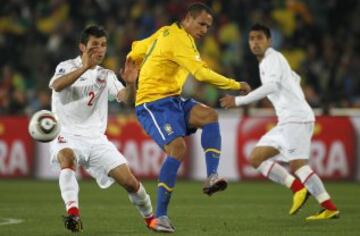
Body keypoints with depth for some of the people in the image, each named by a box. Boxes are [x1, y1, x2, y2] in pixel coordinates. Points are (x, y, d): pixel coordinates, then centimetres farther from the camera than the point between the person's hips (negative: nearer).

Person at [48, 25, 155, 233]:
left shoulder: (106, 75, 12)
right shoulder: (68, 67, -2)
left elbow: (126, 98, -3)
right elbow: (57, 85, -25)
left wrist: (131, 83, -26)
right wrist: (84, 67, -37)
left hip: (96, 139, 4)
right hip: (67, 137, -4)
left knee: (129, 181, -3)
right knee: (68, 159, -38)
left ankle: (150, 218, 20)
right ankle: (73, 213, -48)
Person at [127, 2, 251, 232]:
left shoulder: (166, 32, 14)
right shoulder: (180, 40, -15)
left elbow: (136, 51, 25)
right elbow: (202, 74, -23)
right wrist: (236, 85, -16)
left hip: (173, 100, 9)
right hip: (154, 104, -9)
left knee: (209, 115, -16)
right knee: (178, 148, -26)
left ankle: (212, 176, -27)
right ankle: (160, 217, -22)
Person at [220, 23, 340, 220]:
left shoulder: (273, 58, -6)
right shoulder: (265, 62, 23)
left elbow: (271, 85, -25)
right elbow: (295, 79, 38)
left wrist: (239, 100, -25)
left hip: (296, 118, -10)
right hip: (286, 121, 10)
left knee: (297, 163, -21)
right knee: (256, 158, 6)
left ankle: (329, 208, -23)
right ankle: (297, 188, -4)